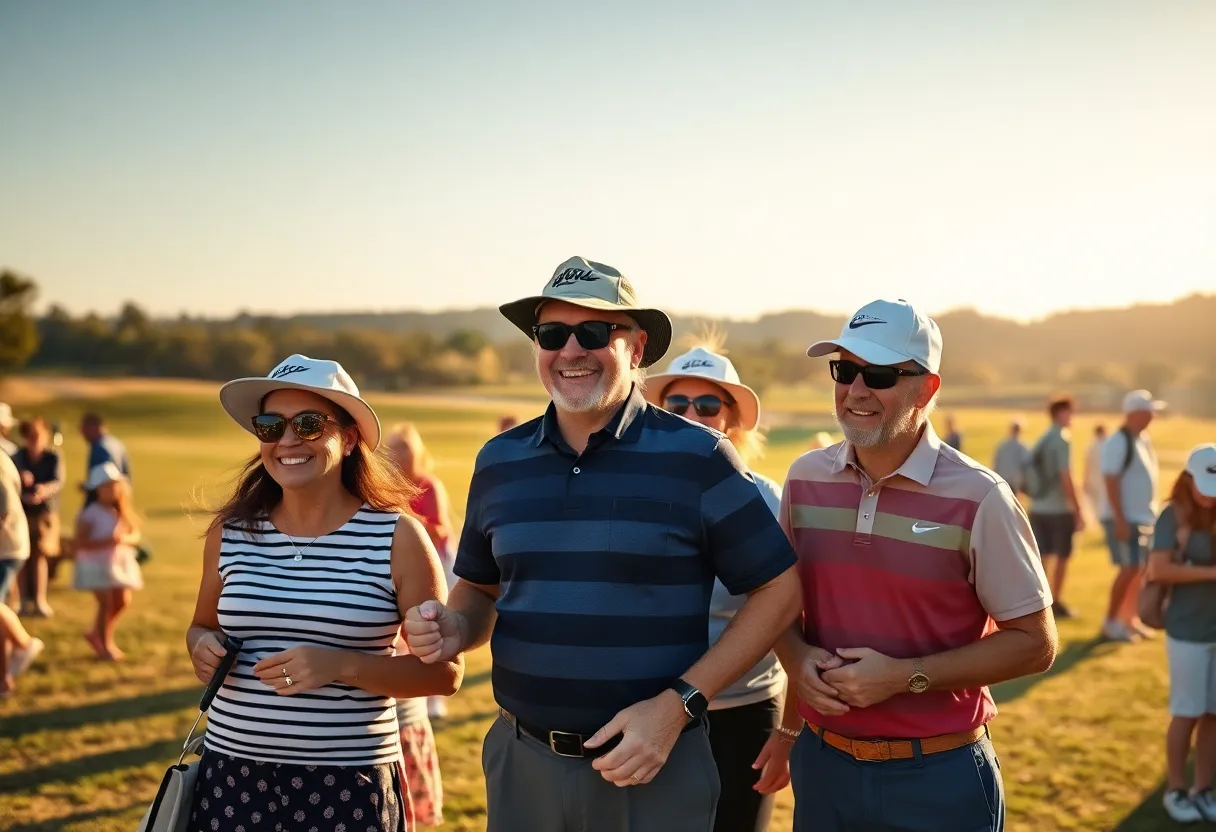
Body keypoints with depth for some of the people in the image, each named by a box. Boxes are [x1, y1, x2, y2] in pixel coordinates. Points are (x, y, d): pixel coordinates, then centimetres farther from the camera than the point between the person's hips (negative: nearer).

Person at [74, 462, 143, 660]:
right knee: (106, 603, -6)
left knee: (123, 601, 8)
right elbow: (80, 542, -20)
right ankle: (104, 644, 13)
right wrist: (106, 541, -29)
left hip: (120, 562, 6)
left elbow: (135, 534, 4)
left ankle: (96, 634, 30)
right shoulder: (90, 514, -14)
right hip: (96, 564, -6)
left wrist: (126, 539, -19)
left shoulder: (122, 511, 5)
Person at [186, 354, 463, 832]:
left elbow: (444, 671, -6)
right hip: (233, 775, 3)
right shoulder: (231, 532, 3)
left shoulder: (397, 537, -7)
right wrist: (204, 648, -3)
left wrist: (342, 666, -19)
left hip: (348, 786, -3)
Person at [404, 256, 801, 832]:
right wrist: (452, 629, -7)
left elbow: (778, 590, -7)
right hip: (519, 761, 4)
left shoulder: (697, 458, -8)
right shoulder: (499, 461, 4)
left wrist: (677, 706, -15)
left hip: (652, 766, -3)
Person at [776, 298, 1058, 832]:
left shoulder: (978, 498, -12)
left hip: (936, 779, -3)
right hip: (821, 762, 4)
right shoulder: (805, 478, 1)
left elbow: (1034, 644, -8)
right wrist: (796, 656, -9)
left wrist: (906, 676, -17)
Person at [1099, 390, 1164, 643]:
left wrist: (1152, 513, 17)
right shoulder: (1118, 442, -16)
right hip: (1123, 518, -9)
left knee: (1141, 569, 11)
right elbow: (1111, 482, -20)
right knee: (1129, 569, -10)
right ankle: (1110, 623, -1)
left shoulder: (1144, 440, 12)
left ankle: (1130, 618, 22)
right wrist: (1120, 519, -24)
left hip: (1144, 517, 9)